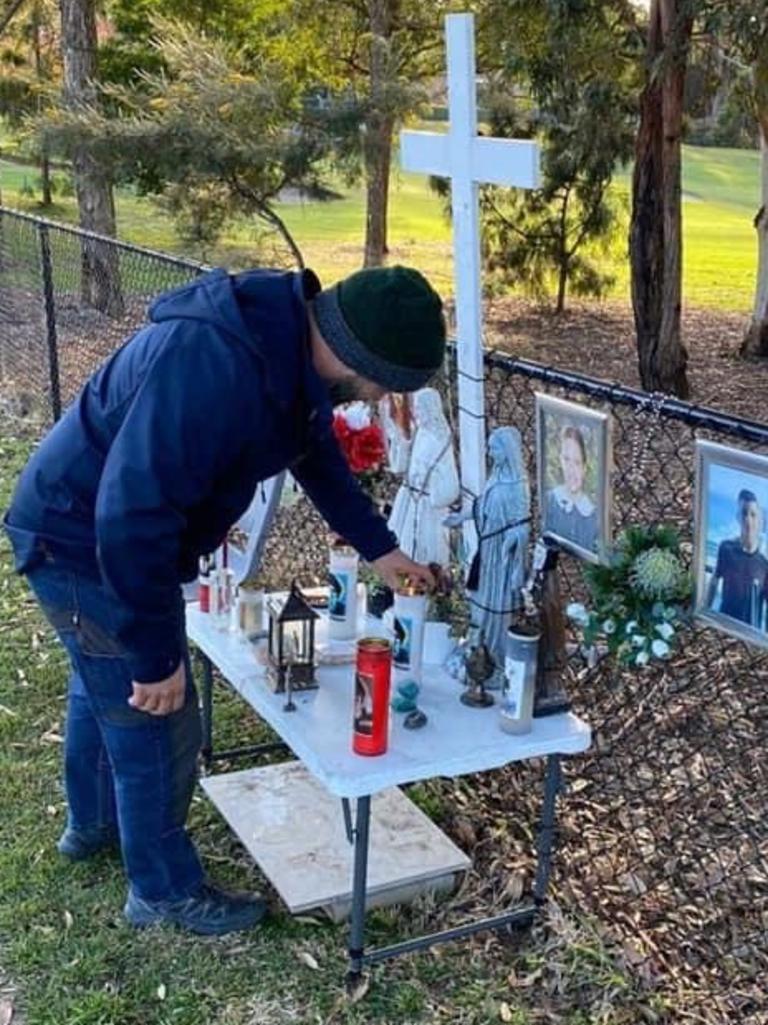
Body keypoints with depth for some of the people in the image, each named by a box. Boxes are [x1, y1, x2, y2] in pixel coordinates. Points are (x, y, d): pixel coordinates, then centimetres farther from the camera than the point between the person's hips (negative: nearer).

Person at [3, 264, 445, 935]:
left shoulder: (289, 346, -7)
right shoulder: (213, 364, -38)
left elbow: (317, 452, 13)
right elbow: (132, 514, -38)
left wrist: (377, 547, 11)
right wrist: (156, 654, -28)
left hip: (118, 530, 10)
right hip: (83, 543, -10)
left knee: (107, 686, 28)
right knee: (156, 720, 2)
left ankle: (93, 823, 53)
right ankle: (163, 891, 25)